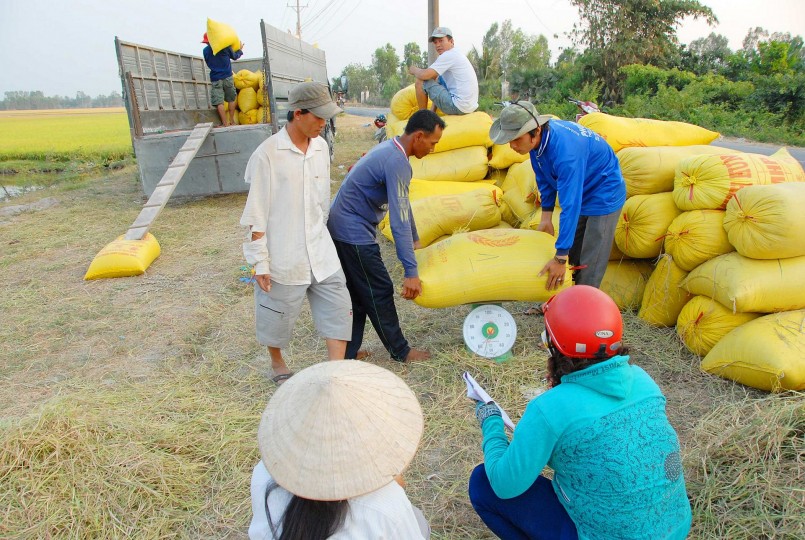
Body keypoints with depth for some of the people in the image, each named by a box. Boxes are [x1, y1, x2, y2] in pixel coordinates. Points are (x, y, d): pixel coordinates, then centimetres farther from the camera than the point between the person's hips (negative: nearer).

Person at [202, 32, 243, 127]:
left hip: (215, 79, 0)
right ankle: (232, 121, 16)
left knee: (219, 102, 0)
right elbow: (234, 56, 13)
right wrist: (240, 49, 31)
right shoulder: (225, 46, -2)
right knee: (231, 99, 13)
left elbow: (208, 64, 16)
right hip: (227, 77, 0)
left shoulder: (205, 51, 2)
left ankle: (225, 123, -3)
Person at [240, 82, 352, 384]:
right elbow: (255, 215, -11)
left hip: (321, 253, 5)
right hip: (283, 256, -5)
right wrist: (260, 262, -10)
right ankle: (277, 364, 41)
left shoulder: (321, 147, 2)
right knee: (278, 317, 13)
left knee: (338, 311, 3)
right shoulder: (268, 153, -14)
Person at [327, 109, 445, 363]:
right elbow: (399, 221, -26)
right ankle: (400, 351, 19)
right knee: (379, 293, 3)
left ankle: (348, 351, 26)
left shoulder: (391, 149, 9)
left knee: (358, 293, 17)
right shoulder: (397, 162, -23)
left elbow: (403, 205, 19)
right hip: (355, 232, -10)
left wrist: (415, 240, 27)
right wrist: (411, 272, -24)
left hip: (342, 228, 10)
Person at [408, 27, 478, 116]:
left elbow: (424, 75, -18)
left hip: (458, 107, -10)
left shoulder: (449, 55, -12)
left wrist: (414, 70, 3)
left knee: (420, 82, -6)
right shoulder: (456, 55, 20)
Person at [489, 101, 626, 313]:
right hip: (580, 193, 8)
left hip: (603, 197, -8)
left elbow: (570, 206, -39)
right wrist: (546, 216, 1)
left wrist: (560, 258, -37)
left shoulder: (564, 149, -38)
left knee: (588, 269, -6)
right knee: (571, 258, 14)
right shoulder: (537, 138, -13)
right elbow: (544, 179, 4)